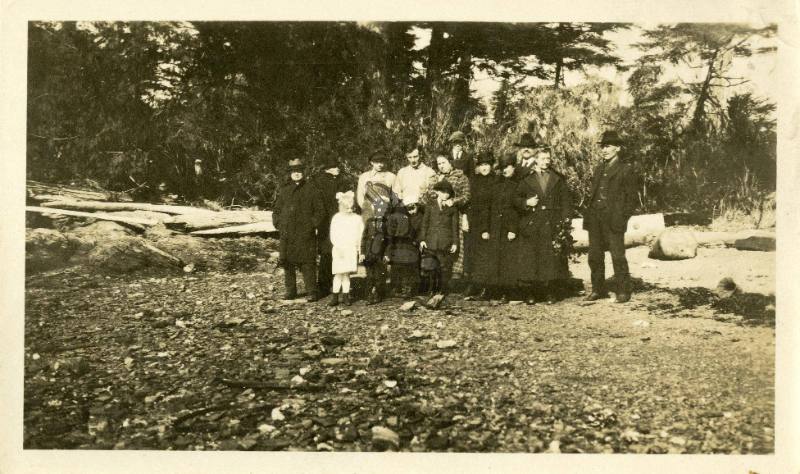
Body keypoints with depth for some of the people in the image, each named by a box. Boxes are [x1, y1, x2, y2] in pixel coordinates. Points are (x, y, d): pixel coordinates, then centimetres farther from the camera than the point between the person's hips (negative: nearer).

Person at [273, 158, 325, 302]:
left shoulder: (311, 190, 4)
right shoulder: (284, 190, 13)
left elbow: (319, 211, 3)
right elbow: (277, 210, 18)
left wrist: (313, 225, -7)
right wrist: (278, 224, 4)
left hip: (306, 233, -3)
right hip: (287, 234, 4)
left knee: (307, 263, -6)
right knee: (287, 262, 6)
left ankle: (311, 292, 0)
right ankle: (290, 290, 17)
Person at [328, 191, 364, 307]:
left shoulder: (357, 219, 6)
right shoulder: (336, 218, 0)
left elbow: (361, 235, 8)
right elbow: (333, 235, -4)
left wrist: (360, 251, 5)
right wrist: (339, 247, -14)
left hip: (352, 250, 2)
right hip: (339, 250, -2)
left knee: (346, 273, 6)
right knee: (339, 273, -2)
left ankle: (345, 296, 12)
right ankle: (335, 296, 6)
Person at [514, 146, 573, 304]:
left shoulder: (558, 179, 13)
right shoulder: (526, 180, 10)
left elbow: (566, 200, 10)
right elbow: (516, 199, 10)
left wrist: (565, 218, -1)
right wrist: (526, 203, -10)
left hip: (553, 226, 0)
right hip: (532, 226, 0)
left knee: (552, 259, -3)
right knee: (532, 260, -2)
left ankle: (551, 293, 5)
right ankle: (533, 292, 7)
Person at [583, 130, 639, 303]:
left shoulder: (625, 170, -1)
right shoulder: (599, 169, 19)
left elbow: (632, 199, -2)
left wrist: (622, 218, -10)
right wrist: (589, 214, 10)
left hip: (613, 220, -6)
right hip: (595, 220, 6)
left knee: (618, 257, -5)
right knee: (594, 256, 8)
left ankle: (624, 291, 4)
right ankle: (598, 289, 19)